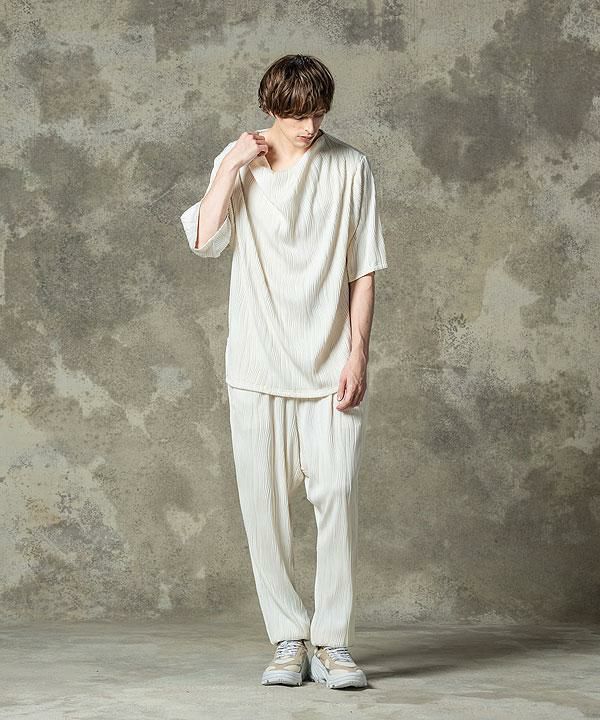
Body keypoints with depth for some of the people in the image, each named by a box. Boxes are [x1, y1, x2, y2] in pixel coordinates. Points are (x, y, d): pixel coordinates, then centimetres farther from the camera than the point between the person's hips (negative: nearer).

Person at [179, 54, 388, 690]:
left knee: (336, 494, -11)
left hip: (330, 364, -1)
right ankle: (288, 640, 11)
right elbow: (204, 240, -8)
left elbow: (363, 272, 3)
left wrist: (358, 354, -4)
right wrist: (232, 166, -10)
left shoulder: (349, 167, 3)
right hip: (258, 365, 1)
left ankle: (332, 642, -1)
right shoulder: (238, 162, 7)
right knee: (263, 501, 1)